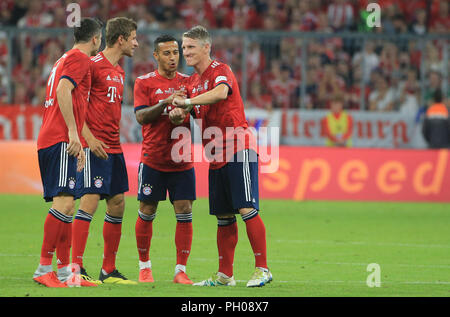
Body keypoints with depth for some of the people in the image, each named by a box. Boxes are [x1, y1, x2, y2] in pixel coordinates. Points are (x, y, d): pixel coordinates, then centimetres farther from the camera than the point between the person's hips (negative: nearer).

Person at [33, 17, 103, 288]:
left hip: (49, 142, 10)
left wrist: (78, 144, 30)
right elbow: (63, 90, -19)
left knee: (66, 205, 9)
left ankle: (65, 272, 8)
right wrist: (73, 133, -23)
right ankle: (44, 268, -22)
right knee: (64, 202, -17)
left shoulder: (64, 60, 26)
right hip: (60, 141, -10)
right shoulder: (80, 58, -3)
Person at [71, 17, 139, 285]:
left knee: (117, 203, 8)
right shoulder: (94, 65, -9)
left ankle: (109, 271, 14)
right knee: (90, 201, -12)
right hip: (95, 147, -9)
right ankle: (76, 267, -12)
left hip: (113, 147, 9)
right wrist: (89, 137, -20)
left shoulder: (119, 71, 18)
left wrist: (116, 139, 18)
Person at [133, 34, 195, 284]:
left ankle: (181, 271, 0)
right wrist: (166, 102, -21)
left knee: (185, 213, -5)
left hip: (182, 161, 2)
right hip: (153, 159, -2)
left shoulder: (188, 82, 9)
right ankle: (144, 266, 18)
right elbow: (141, 117, -9)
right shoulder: (145, 83, 1)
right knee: (147, 213, 2)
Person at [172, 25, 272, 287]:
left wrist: (187, 102, -29)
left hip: (239, 149, -8)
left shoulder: (220, 70, -8)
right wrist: (179, 115, 0)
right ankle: (225, 275, 13)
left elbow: (221, 92, -30)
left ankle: (262, 269, -10)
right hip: (217, 157, 8)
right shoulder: (195, 81, 17)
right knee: (224, 217, 9)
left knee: (247, 209, -12)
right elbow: (198, 115, 21)